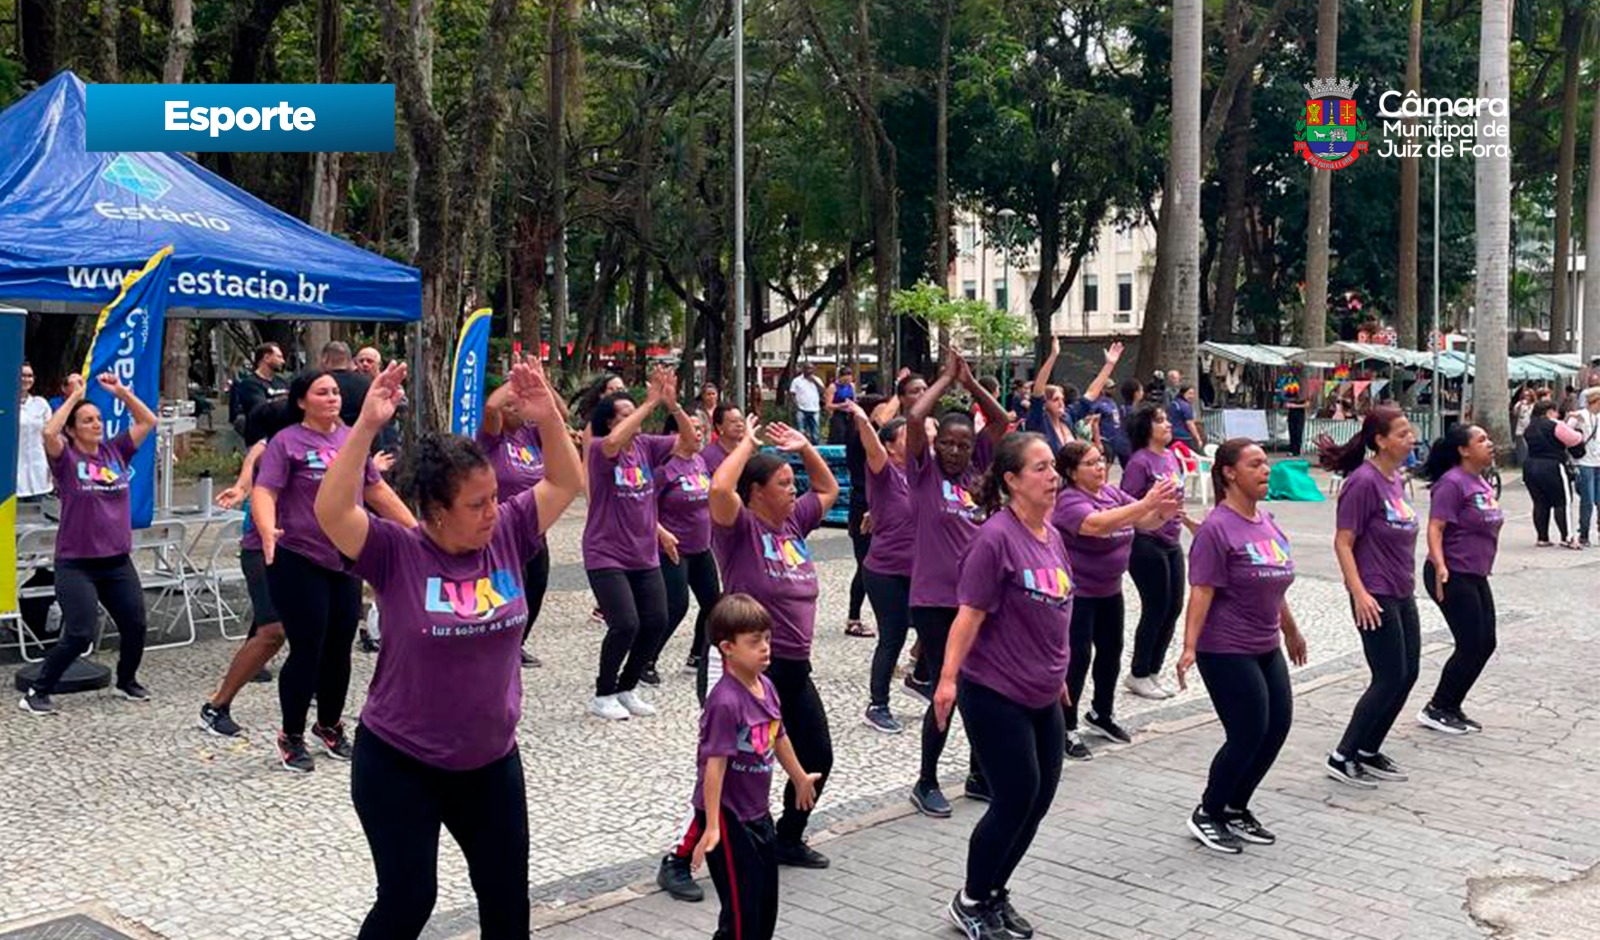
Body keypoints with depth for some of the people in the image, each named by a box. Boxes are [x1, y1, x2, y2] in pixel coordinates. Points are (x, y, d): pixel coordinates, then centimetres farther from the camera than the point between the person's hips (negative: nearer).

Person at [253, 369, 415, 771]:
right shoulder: (286, 441, -7)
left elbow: (376, 490, 18)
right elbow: (264, 490, -17)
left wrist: (415, 527, 16)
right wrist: (268, 530, -36)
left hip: (346, 561, 6)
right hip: (299, 561, -5)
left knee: (339, 648, 12)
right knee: (307, 649, -2)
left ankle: (330, 725, 31)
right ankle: (292, 737, 14)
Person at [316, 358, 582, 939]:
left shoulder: (506, 537, -5)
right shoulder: (395, 553, -16)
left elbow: (567, 484, -1)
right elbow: (332, 511, -31)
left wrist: (548, 419, -17)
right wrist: (367, 427, -38)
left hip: (490, 762, 5)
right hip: (399, 764, -4)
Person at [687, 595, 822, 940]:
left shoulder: (766, 687, 1)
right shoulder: (725, 702, -25)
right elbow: (715, 764, -27)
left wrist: (800, 778, 31)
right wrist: (711, 826, -28)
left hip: (758, 811, 8)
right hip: (728, 816, -8)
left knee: (767, 902, 18)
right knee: (741, 908, -1)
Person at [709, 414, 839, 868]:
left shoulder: (793, 521, 9)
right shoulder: (740, 526, -12)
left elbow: (829, 489, 25)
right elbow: (719, 487, -33)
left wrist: (806, 447, 11)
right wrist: (747, 443, -18)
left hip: (795, 668, 8)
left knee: (818, 758, 17)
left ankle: (787, 840, 36)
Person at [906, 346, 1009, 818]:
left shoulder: (975, 469, 9)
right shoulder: (925, 471, -4)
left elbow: (1000, 421, 10)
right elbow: (914, 418, -17)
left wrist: (970, 382, 0)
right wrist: (946, 378, -6)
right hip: (935, 601, -5)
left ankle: (979, 775, 28)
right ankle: (926, 783, 15)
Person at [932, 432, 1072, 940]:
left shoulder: (1051, 535, 7)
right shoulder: (995, 537, -17)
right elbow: (970, 614, -19)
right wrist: (948, 677, -26)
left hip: (1043, 696, 8)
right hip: (995, 694, -8)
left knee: (1039, 798, 11)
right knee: (1016, 798, -3)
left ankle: (995, 893, 29)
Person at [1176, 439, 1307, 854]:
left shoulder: (1265, 521, 10)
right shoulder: (1217, 528, -15)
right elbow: (1201, 591, -20)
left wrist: (1291, 631, 28)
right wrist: (1189, 646, -27)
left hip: (1266, 649, 9)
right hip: (1226, 652, -9)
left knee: (1277, 727, 9)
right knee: (1248, 735, -6)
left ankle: (1235, 809, 26)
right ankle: (1207, 815, 14)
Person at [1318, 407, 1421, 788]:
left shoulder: (1395, 478, 8)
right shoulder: (1363, 482, -17)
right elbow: (1343, 543, -18)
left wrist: (1409, 579, 20)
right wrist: (1359, 593, -23)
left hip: (1402, 594, 9)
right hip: (1375, 597, -9)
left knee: (1408, 674, 11)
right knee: (1390, 678, -5)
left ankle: (1368, 752, 23)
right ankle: (1343, 756, 6)